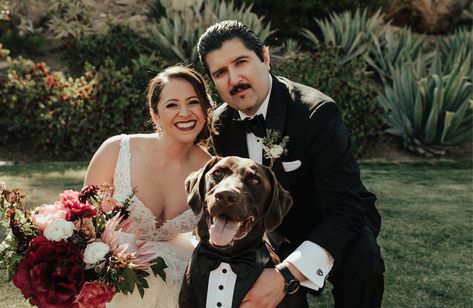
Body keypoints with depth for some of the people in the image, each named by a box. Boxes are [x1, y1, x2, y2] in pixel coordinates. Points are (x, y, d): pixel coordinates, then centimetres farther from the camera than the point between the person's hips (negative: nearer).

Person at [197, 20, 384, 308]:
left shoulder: (316, 111, -27)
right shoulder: (221, 125, -8)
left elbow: (347, 210, -34)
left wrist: (286, 275, -45)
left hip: (341, 224, -4)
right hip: (280, 231, 5)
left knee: (361, 255, -34)